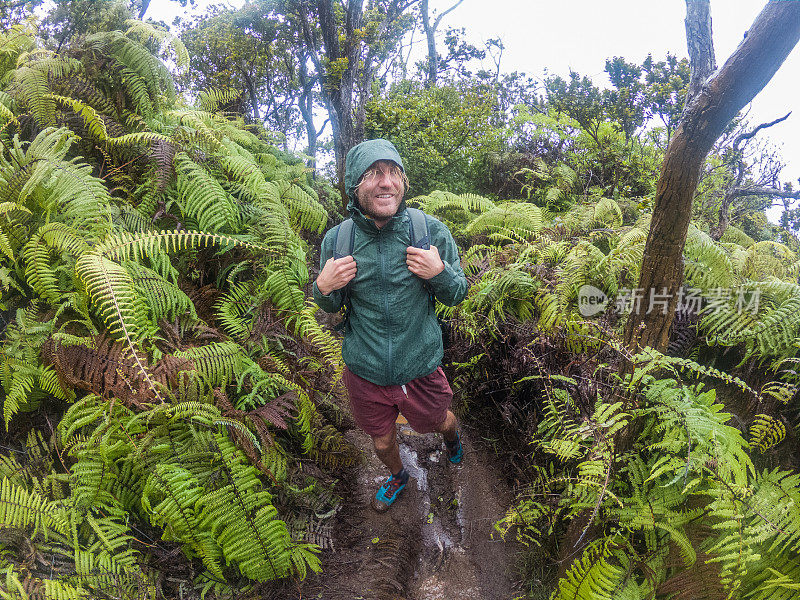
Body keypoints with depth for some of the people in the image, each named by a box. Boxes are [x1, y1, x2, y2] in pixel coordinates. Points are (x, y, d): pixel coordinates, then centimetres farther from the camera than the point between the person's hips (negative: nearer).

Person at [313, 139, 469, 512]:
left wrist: (439, 273, -26)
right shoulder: (336, 240, -12)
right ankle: (397, 477, 59)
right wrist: (323, 288, -20)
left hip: (420, 368, -1)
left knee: (440, 422, 26)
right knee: (382, 442, 23)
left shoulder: (432, 231, -15)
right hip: (365, 372, 1)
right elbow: (333, 307, 4)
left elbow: (457, 295, -4)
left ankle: (452, 436, 65)